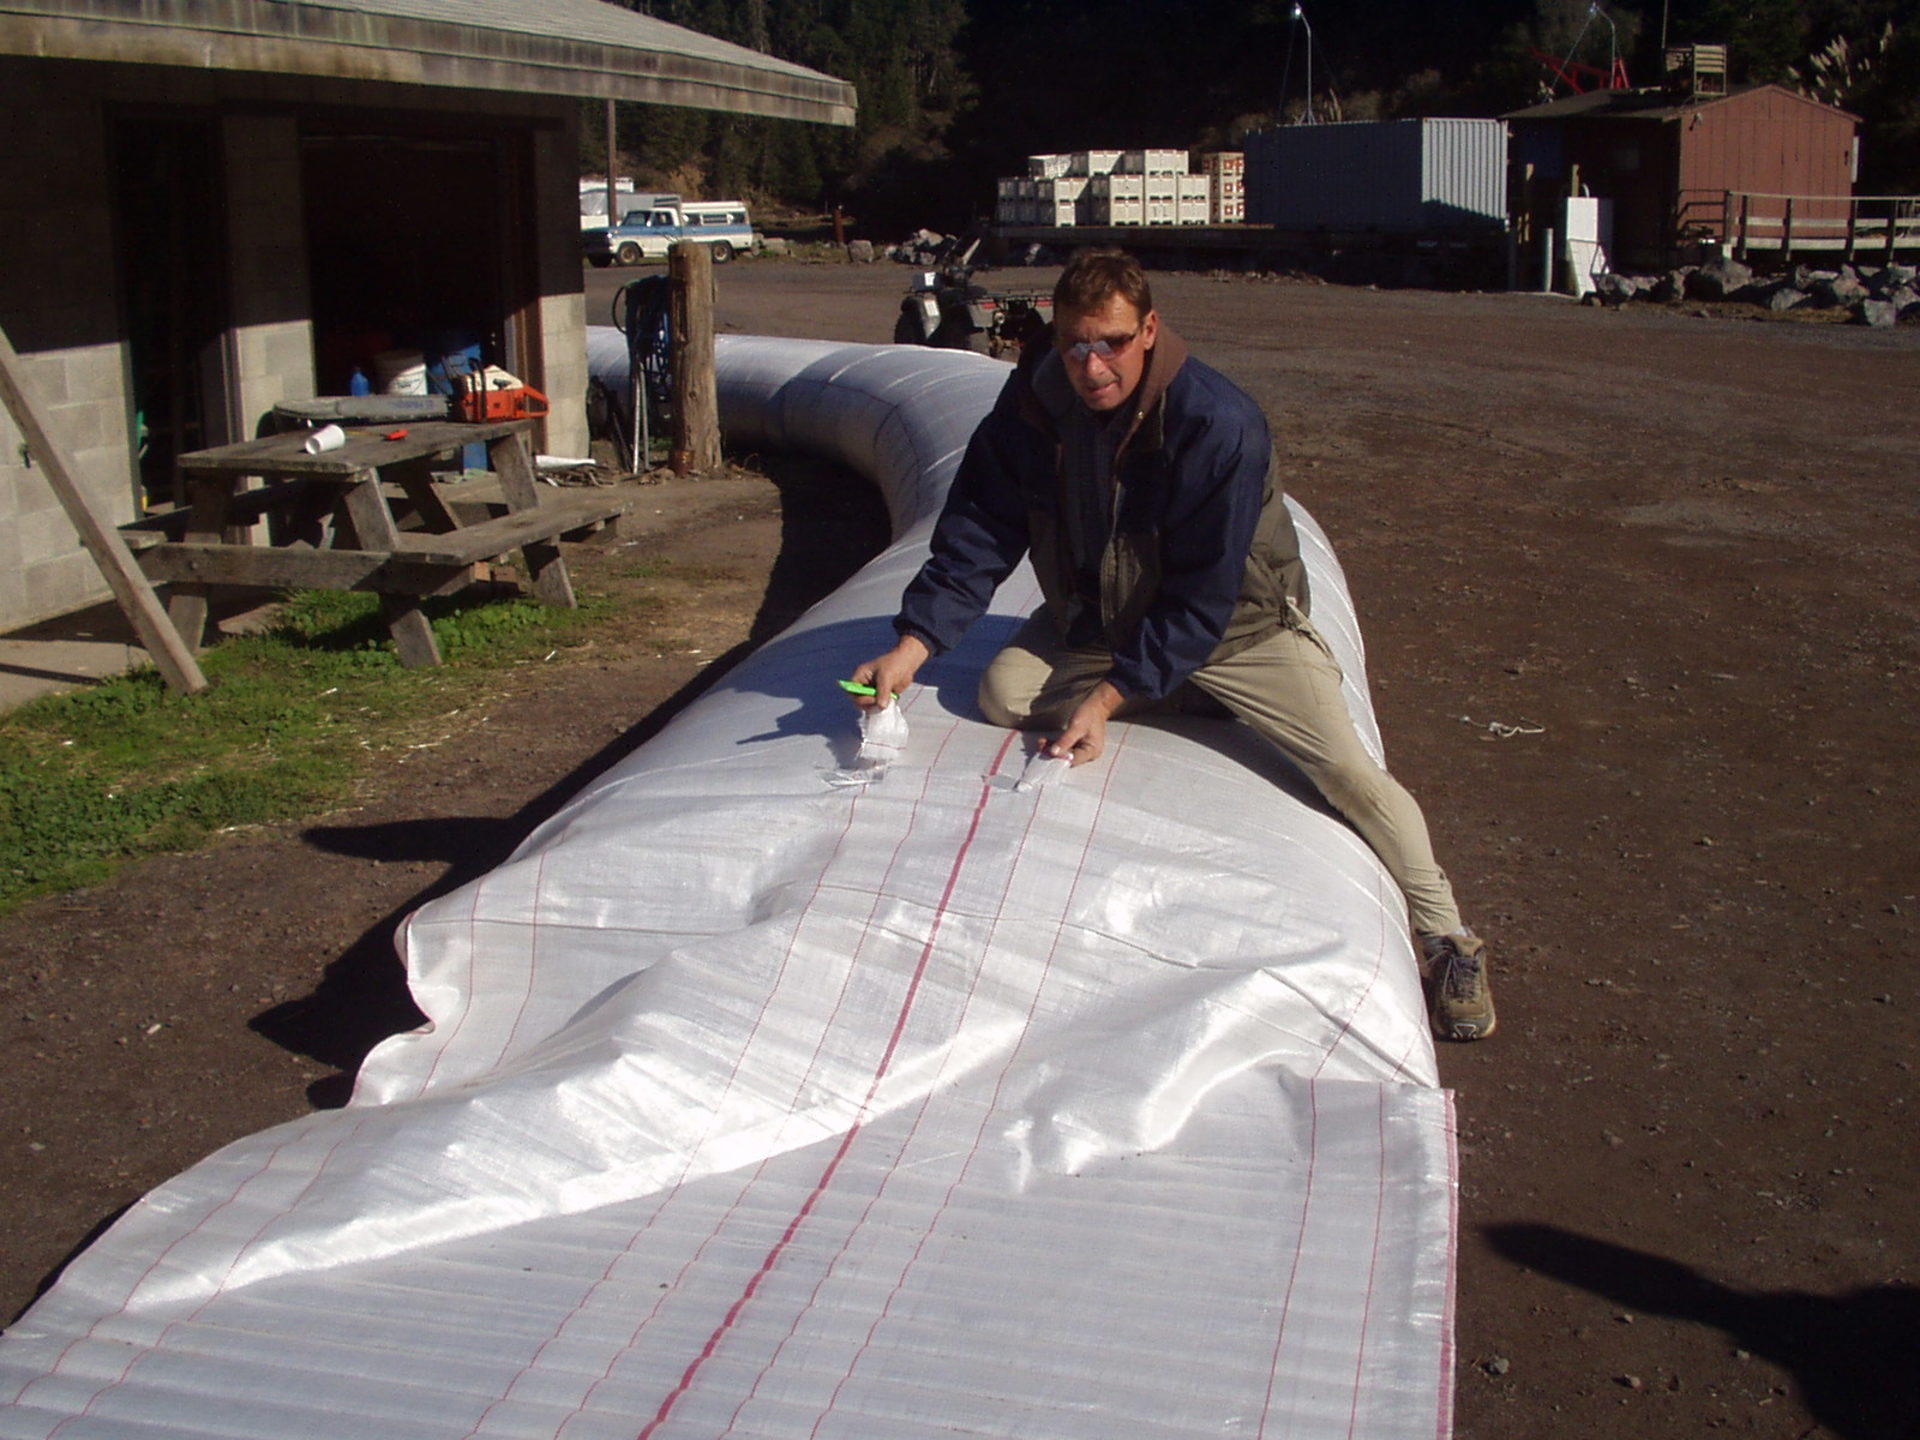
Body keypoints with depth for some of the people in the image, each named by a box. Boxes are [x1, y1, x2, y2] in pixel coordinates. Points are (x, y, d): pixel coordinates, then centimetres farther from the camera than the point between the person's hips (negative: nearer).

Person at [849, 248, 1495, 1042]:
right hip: (1101, 612, 5)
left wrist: (1110, 696, -33)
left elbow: (1200, 599, -28)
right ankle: (1183, 703, 5)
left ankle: (1450, 939, 0)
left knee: (1347, 769, -18)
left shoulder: (1218, 424, -32)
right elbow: (977, 533, -13)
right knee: (1002, 693, -16)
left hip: (1233, 621, -5)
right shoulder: (1031, 408, -17)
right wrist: (911, 647, -26)